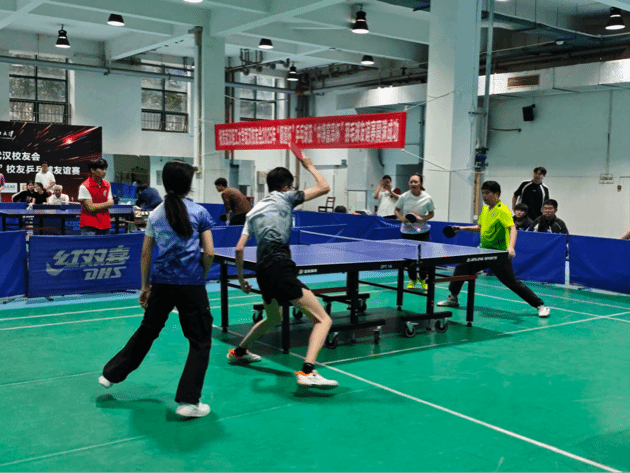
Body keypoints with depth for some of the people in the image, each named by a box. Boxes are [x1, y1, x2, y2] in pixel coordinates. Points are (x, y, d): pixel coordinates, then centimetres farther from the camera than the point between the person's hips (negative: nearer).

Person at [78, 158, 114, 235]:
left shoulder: (107, 185, 10)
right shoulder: (84, 186, -9)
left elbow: (111, 203, 3)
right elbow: (90, 207, -13)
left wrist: (96, 206, -12)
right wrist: (106, 204, -3)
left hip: (105, 226, 6)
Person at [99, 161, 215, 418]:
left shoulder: (155, 214, 9)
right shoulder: (199, 212, -3)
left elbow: (145, 254, 10)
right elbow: (209, 252, -7)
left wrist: (145, 286, 17)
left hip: (162, 282, 5)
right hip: (191, 284, -5)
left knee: (147, 330, 24)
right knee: (200, 340, 6)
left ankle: (111, 373, 35)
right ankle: (188, 401, 3)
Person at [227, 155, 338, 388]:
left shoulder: (254, 210, 22)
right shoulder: (284, 197, 6)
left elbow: (239, 249, 17)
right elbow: (324, 187, 8)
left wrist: (241, 279, 26)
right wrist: (310, 166, 24)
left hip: (262, 270, 8)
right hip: (280, 266, -8)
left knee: (273, 318, 35)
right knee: (323, 319, -10)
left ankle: (238, 352, 49)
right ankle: (307, 371, -29)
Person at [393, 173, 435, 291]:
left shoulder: (427, 198, -7)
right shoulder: (404, 197, -6)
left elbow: (431, 214, 6)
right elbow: (396, 210, 7)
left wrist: (422, 218, -13)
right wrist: (402, 218, -12)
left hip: (422, 231, 0)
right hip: (407, 231, 1)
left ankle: (423, 279, 24)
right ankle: (412, 279, 29)